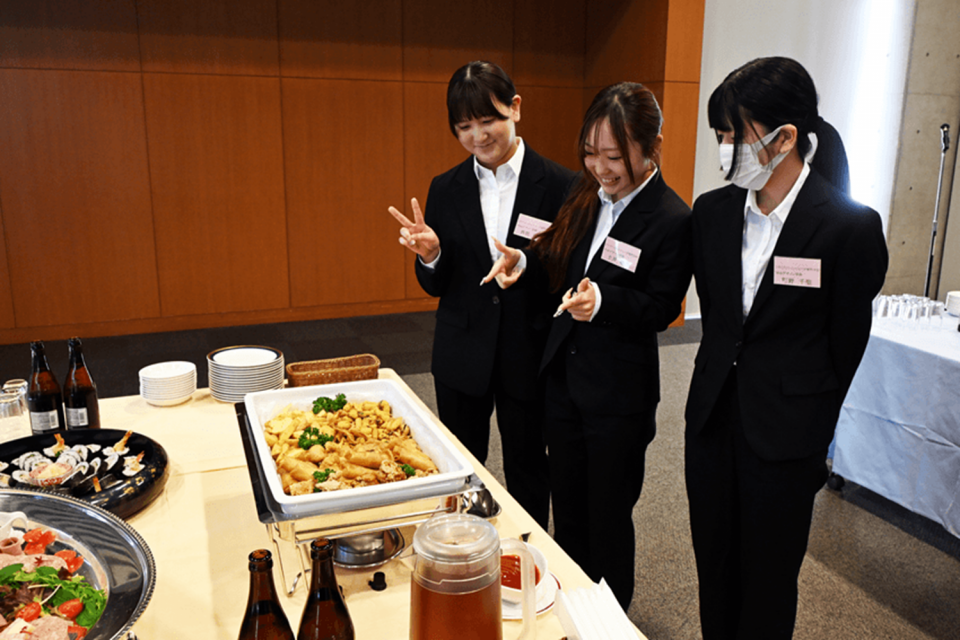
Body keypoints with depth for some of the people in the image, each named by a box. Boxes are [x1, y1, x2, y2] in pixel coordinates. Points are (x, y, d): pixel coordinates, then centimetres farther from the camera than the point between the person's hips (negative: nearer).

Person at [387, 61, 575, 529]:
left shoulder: (560, 186, -8)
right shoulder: (445, 189, 2)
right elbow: (436, 286, 4)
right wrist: (430, 255, -16)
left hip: (529, 357, -2)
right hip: (462, 359, 3)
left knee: (528, 473, 15)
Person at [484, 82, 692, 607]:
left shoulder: (674, 220, -18)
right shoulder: (585, 196, 2)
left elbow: (661, 309, -16)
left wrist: (602, 302, -32)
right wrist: (523, 263, -13)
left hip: (620, 394, -6)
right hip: (563, 376, 7)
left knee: (608, 517, 12)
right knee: (566, 508, 22)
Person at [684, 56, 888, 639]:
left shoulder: (850, 227, -15)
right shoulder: (713, 211, 0)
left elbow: (846, 344, -4)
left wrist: (813, 432, 6)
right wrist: (723, 380, 15)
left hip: (785, 437, -4)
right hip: (714, 418, 5)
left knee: (768, 589, 13)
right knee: (715, 573, 19)